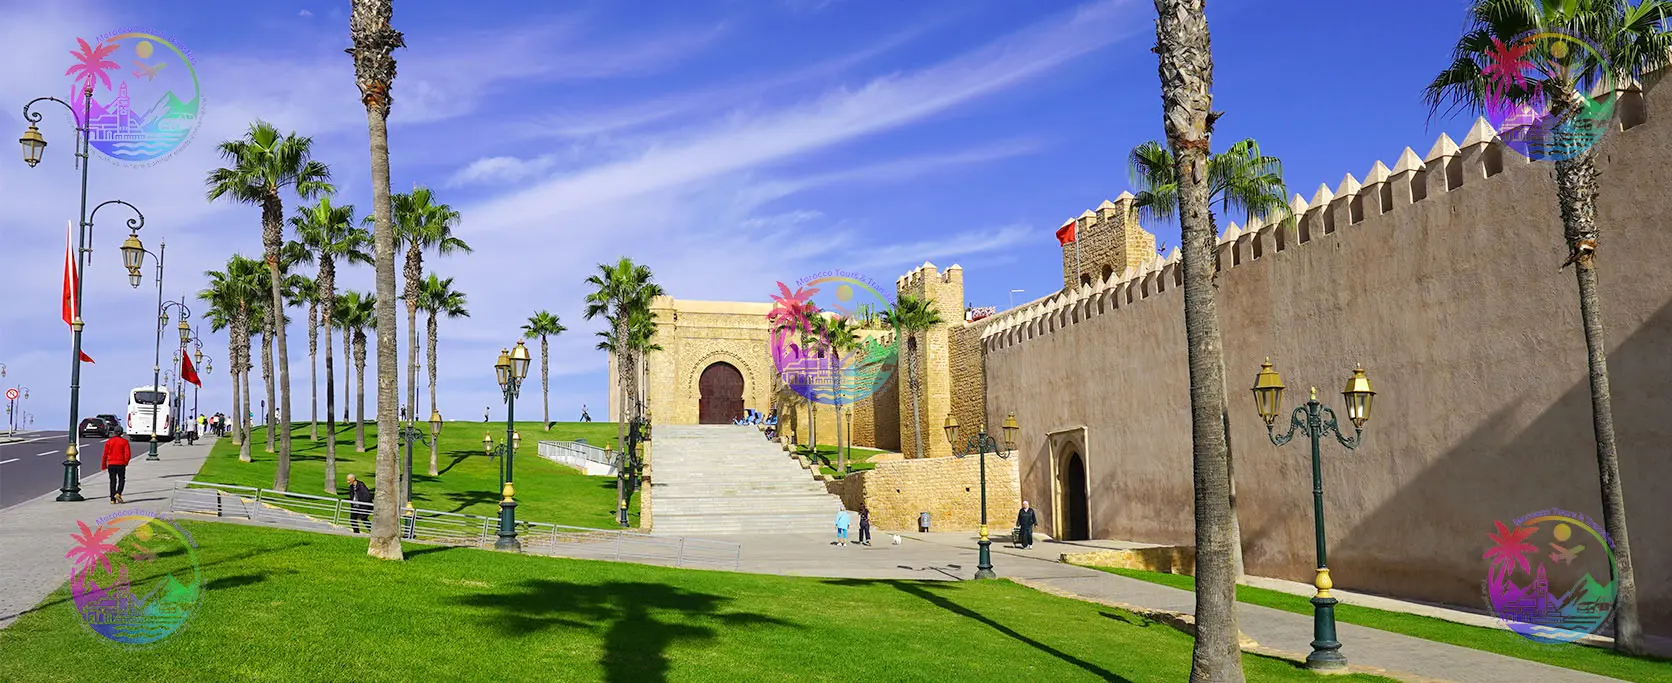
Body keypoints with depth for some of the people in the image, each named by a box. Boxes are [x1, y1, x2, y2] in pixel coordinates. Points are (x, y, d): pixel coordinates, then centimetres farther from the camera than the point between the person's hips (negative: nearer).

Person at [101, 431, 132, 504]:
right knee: (121, 480, 11)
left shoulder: (108, 441, 2)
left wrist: (103, 466, 6)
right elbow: (128, 454, -8)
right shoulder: (124, 441, -2)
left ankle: (112, 499, 4)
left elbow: (105, 454, 0)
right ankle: (118, 493, -11)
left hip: (111, 464, 2)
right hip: (121, 464, -2)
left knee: (113, 481, 7)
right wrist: (126, 462, 9)